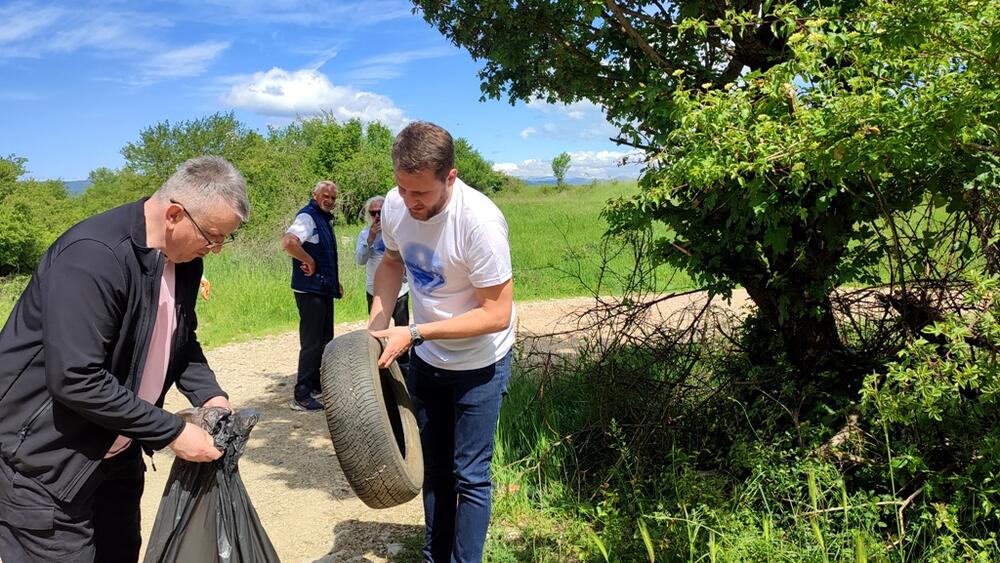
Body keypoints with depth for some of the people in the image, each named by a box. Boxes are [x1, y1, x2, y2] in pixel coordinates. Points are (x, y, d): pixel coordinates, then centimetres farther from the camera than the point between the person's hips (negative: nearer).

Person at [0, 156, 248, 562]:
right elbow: (75, 379, -30)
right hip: (44, 458, -8)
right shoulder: (93, 255, -27)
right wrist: (172, 432, -24)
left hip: (116, 450, 8)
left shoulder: (183, 258, -1)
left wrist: (209, 394, -5)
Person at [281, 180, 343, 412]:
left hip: (324, 289, 10)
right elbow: (288, 243, -32)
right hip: (310, 290, -10)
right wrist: (309, 262, -20)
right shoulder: (307, 216, -13)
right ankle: (302, 396, -1)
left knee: (325, 340, 17)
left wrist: (335, 282, 20)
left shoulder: (325, 219, 17)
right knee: (311, 343, -7)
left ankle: (317, 385, 29)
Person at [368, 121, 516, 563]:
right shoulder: (394, 205, -13)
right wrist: (376, 325, -5)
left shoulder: (479, 221, -31)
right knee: (434, 466, 20)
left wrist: (414, 333, -29)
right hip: (425, 359, 6)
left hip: (478, 364, -6)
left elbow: (497, 314, -28)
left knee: (469, 475, 3)